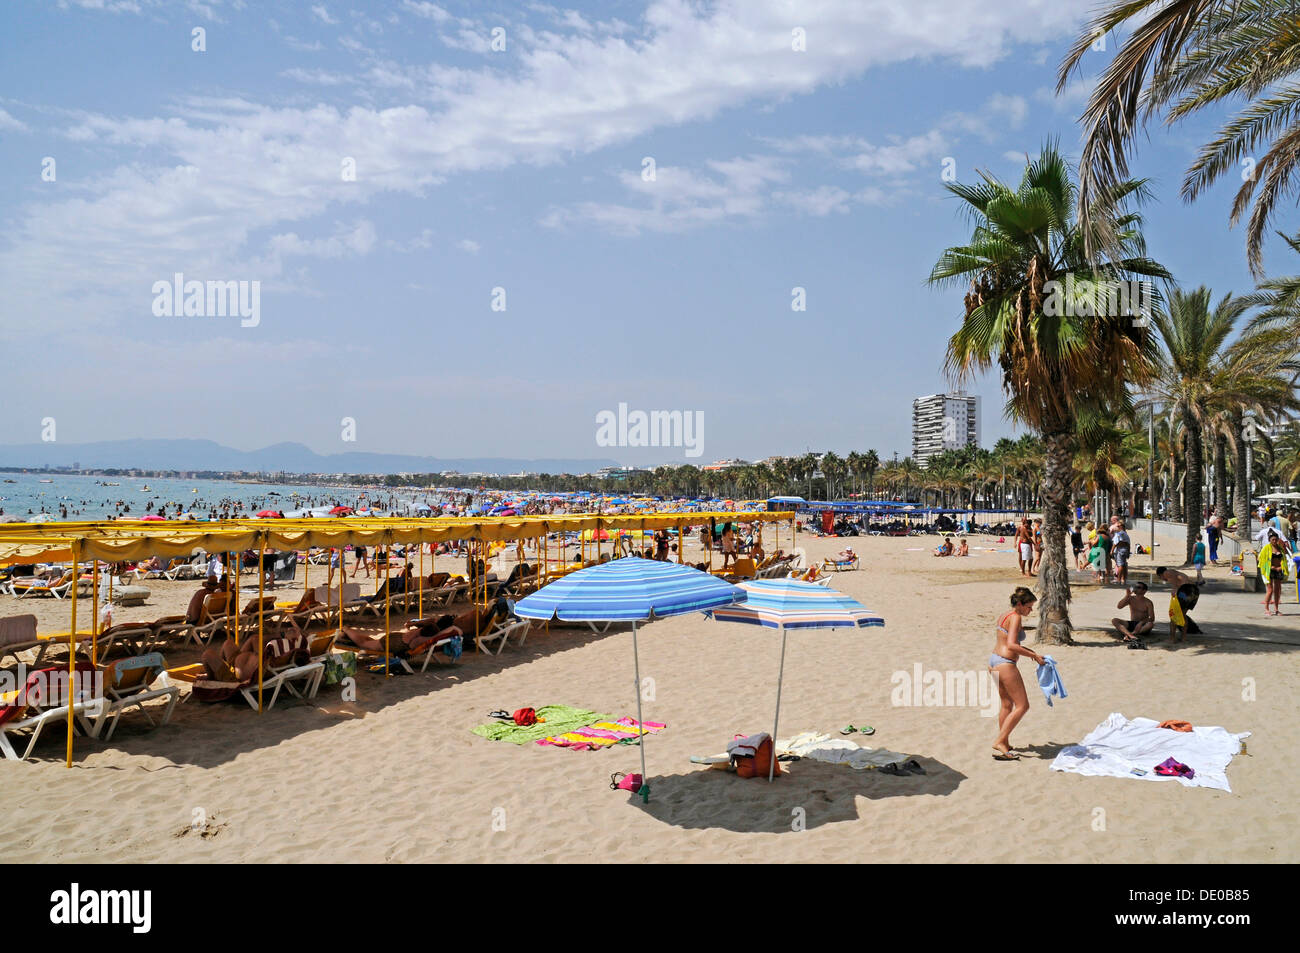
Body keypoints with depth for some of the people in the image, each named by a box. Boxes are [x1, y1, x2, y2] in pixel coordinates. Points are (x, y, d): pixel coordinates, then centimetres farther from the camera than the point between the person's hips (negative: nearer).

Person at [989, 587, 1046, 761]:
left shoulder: (1004, 615, 14)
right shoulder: (1016, 618, -14)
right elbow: (1011, 645, -23)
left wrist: (1029, 651, 21)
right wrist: (1033, 655, -14)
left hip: (994, 661, 10)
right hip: (1005, 664, -10)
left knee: (1007, 704, 20)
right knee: (1022, 706, -3)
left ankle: (1004, 743, 26)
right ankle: (1000, 742, -7)